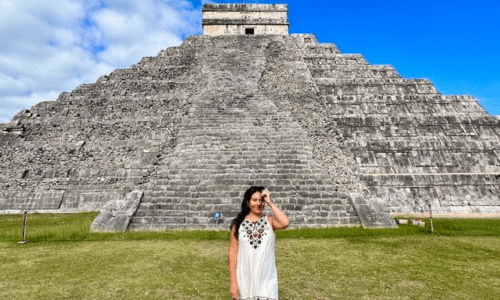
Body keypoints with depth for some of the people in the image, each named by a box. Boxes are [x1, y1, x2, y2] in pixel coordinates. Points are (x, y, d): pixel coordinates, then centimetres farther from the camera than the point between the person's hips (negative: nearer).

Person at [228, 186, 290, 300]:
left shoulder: (270, 221, 0)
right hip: (244, 280, 1)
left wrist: (270, 202, -14)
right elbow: (232, 254, -1)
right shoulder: (238, 224, 0)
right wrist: (233, 282, -5)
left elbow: (285, 223, -23)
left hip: (266, 280, 0)